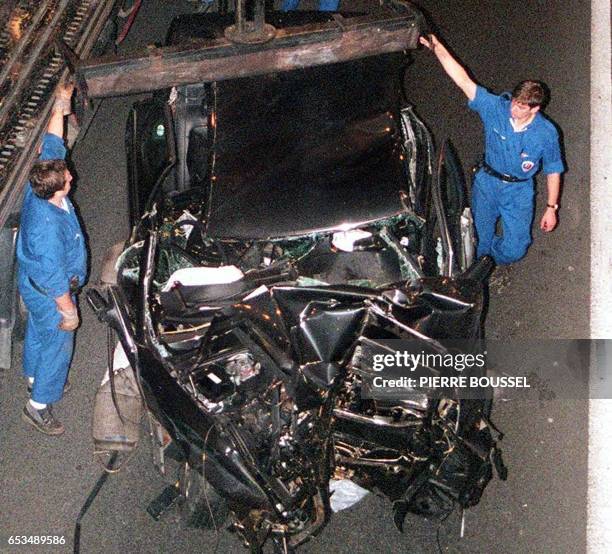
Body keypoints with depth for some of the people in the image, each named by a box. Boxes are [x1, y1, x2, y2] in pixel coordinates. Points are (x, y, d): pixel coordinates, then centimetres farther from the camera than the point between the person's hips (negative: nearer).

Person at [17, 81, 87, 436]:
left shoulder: (38, 188, -19)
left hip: (32, 283, 9)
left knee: (37, 330, 30)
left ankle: (34, 375, 56)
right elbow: (55, 279, -31)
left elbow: (52, 145, -3)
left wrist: (61, 108, -1)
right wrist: (68, 312, -19)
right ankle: (40, 405, 28)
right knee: (58, 344, 11)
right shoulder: (48, 228, -42)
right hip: (49, 295, -9)